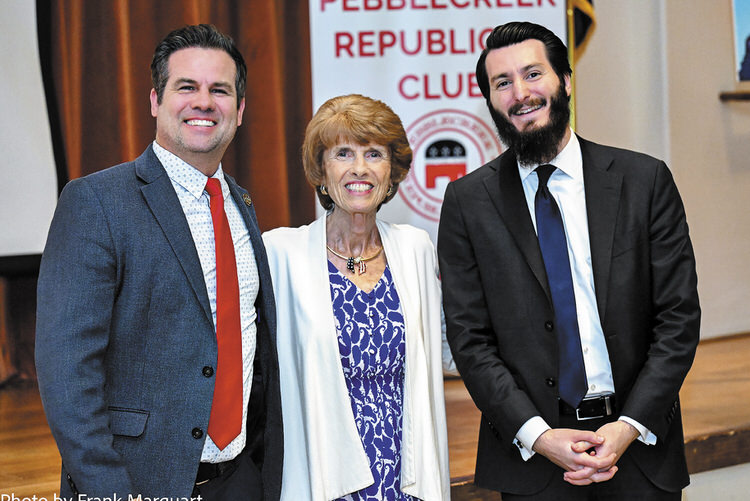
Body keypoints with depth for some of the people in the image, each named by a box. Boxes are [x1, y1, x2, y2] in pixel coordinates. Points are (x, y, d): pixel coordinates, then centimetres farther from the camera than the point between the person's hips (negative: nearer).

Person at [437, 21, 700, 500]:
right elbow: (469, 338, -3)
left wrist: (630, 426, -11)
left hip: (639, 443, 1)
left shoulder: (646, 179, -1)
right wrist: (537, 435, -12)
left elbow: (679, 317, -3)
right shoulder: (467, 201, -1)